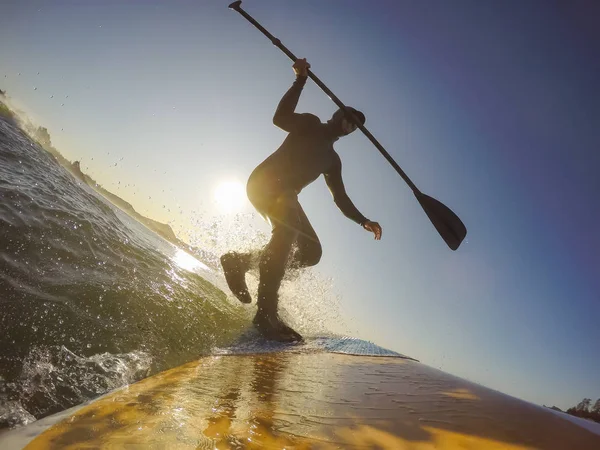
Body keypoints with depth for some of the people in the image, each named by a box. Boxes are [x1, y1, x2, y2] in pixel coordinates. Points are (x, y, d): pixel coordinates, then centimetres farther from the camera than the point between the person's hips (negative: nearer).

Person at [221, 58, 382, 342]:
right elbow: (281, 118, -11)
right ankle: (266, 312, -36)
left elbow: (341, 199, 18)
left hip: (284, 194, 7)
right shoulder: (310, 124, 10)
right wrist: (300, 81, -14)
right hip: (265, 181, -7)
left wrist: (363, 221, 4)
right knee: (287, 229, -34)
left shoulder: (332, 160, 24)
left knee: (310, 250, -7)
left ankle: (241, 262, 0)